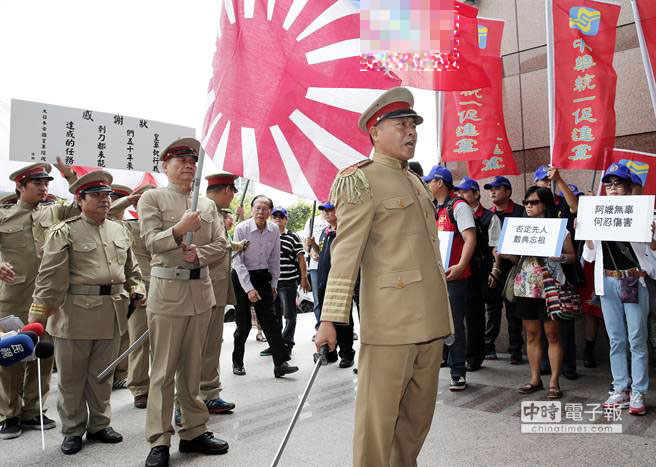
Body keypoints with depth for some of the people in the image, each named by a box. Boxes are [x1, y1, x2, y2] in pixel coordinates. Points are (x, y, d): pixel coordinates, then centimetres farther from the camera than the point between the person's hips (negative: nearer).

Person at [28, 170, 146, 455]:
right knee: (72, 377, 9)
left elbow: (131, 268, 21)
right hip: (75, 313, -4)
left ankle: (99, 425, 30)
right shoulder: (65, 232, -5)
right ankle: (73, 431, 25)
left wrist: (137, 290, 8)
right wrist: (37, 317, -12)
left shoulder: (119, 230, 12)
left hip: (112, 314, 4)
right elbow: (50, 277, -10)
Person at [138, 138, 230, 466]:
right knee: (163, 370, 1)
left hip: (201, 290, 4)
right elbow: (151, 243, -8)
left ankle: (194, 431, 23)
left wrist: (198, 253, -11)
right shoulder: (152, 198, 2)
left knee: (192, 367, 13)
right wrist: (178, 230, -25)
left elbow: (222, 245, 7)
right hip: (167, 291, -4)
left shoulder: (208, 204, 14)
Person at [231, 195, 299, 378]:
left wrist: (274, 284, 8)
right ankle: (237, 362, 19)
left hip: (262, 276, 3)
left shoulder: (274, 229, -3)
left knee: (269, 320, -2)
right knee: (244, 323, 0)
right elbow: (238, 261, -15)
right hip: (241, 277, -3)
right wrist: (248, 288, -19)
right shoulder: (242, 228, -15)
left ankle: (280, 363, -3)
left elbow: (275, 258, 8)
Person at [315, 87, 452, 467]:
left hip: (431, 318, 8)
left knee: (420, 413, 17)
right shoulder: (362, 181, -6)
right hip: (391, 319, -8)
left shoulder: (416, 181, 18)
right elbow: (345, 252, -13)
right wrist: (332, 319, -17)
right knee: (379, 415, 2)